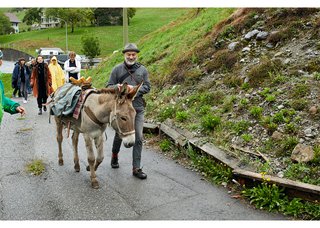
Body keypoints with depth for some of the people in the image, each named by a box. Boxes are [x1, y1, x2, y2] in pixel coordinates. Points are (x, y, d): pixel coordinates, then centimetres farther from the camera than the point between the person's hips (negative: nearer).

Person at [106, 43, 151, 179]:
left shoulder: (142, 70, 5)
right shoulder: (117, 69, 1)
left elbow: (147, 87, 2)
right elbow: (109, 86, 1)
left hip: (138, 108, 1)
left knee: (138, 138, -1)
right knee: (119, 134, 16)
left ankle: (136, 168, 6)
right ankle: (115, 156, 45)